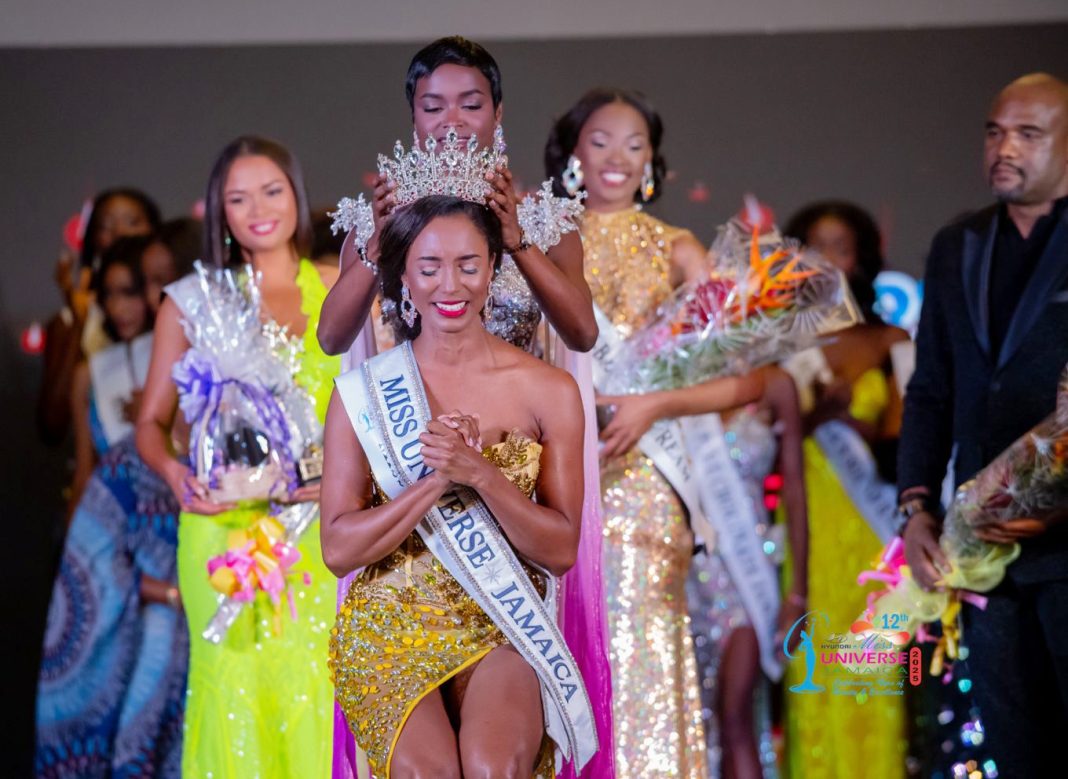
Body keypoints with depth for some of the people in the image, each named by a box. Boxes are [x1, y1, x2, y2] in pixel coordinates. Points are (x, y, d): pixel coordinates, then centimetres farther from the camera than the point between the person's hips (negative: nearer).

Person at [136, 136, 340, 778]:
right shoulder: (193, 300, 6)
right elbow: (153, 421, 8)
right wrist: (174, 471, -12)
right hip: (226, 527, -1)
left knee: (315, 689, -3)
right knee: (235, 685, -4)